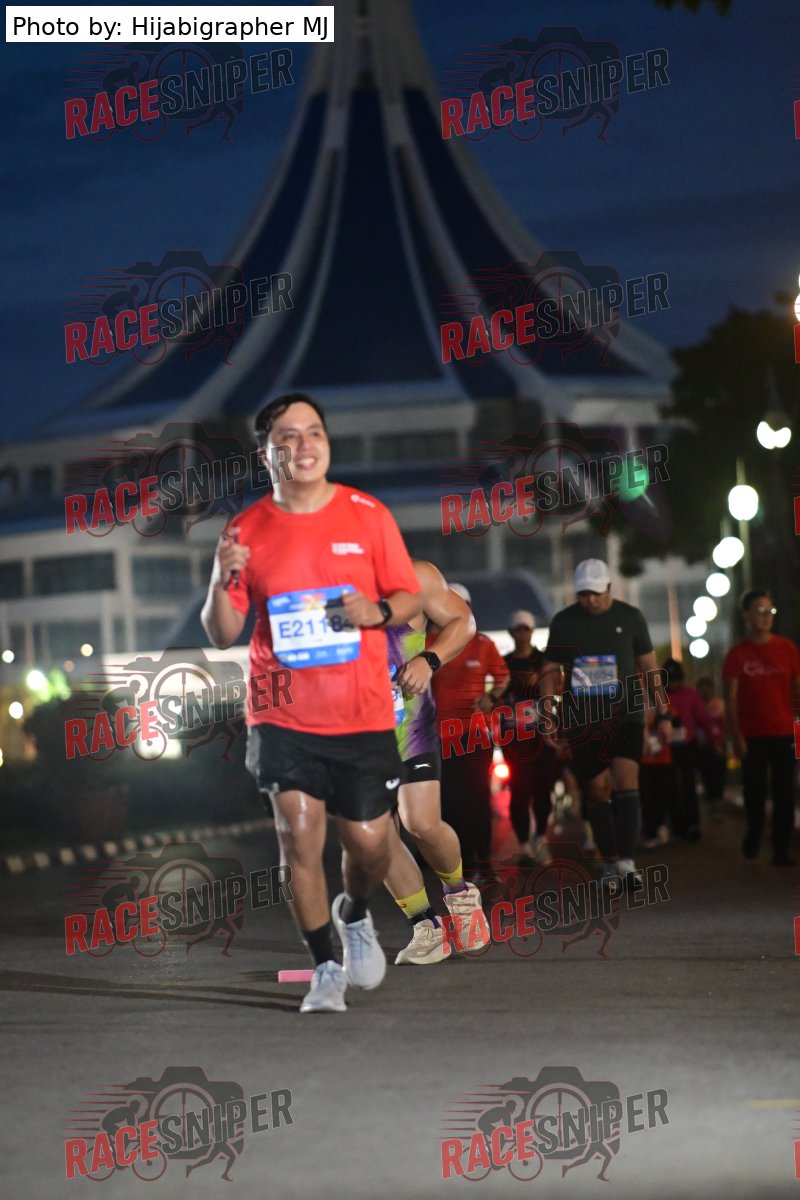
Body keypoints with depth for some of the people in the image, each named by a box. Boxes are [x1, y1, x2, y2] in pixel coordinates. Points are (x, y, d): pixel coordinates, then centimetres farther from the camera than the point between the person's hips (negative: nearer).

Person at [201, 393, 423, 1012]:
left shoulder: (369, 515, 1)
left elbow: (413, 599, 7)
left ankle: (355, 916, 37)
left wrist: (378, 610, -15)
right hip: (284, 716, 0)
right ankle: (326, 969, 8)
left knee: (369, 841, 3)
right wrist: (223, 582, -16)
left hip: (363, 715, 0)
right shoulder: (247, 530, 1)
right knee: (299, 839, -7)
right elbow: (222, 634, 3)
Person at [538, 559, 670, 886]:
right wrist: (547, 703, -4)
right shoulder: (563, 622, 6)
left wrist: (662, 713, 6)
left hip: (625, 715, -2)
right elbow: (551, 670, 11)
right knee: (597, 789, 4)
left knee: (625, 779, -18)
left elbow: (649, 667, 9)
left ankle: (627, 862, -23)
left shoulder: (630, 618, 4)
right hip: (583, 720, 2)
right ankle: (609, 862, 16)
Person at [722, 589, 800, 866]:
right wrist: (736, 737, -8)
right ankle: (754, 834, 27)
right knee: (755, 791, 1)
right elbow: (731, 699, -1)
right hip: (753, 735, -1)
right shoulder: (737, 654, 2)